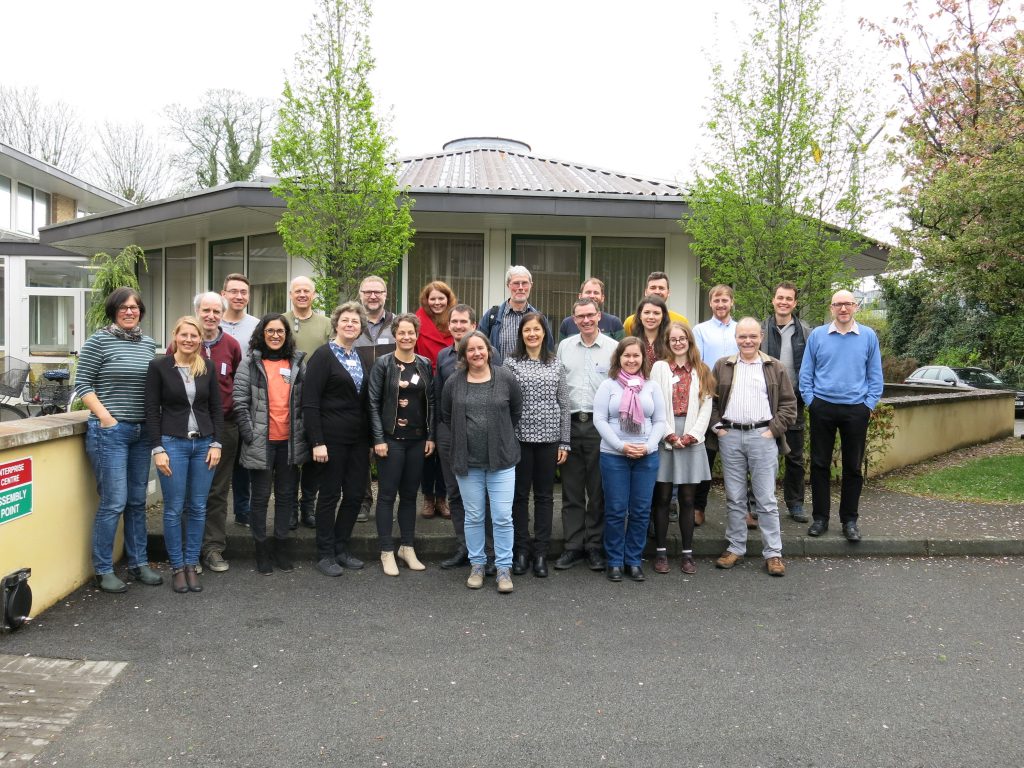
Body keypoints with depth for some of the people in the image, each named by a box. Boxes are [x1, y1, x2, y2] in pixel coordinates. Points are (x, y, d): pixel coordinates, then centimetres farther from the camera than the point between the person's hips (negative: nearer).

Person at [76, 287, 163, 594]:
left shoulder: (149, 344, 11)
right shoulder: (99, 341, -4)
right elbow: (83, 384, -6)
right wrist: (105, 417, -13)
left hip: (142, 431, 6)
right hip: (110, 431, -6)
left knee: (137, 501, 12)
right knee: (114, 502, -5)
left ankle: (139, 563, 23)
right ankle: (103, 570, 8)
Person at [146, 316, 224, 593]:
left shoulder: (208, 370, 6)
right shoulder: (159, 367, -3)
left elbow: (217, 409, 9)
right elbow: (152, 410, -3)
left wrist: (216, 444, 0)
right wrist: (157, 449, -9)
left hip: (204, 444, 3)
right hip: (172, 443, -3)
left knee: (198, 508, 7)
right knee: (174, 509, 2)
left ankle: (191, 565, 18)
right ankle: (177, 567, 14)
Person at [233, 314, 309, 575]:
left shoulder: (296, 363, 8)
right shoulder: (250, 363, -1)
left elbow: (304, 401, 8)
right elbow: (240, 402, -5)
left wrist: (304, 434, 2)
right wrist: (248, 434, -12)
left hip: (290, 442, 3)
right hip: (261, 442, -3)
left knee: (286, 495, 10)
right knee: (261, 496, 6)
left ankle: (281, 546, 22)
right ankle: (262, 549, 17)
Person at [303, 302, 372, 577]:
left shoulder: (361, 358, 13)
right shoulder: (323, 355, -7)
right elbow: (310, 402, -12)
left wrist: (371, 439, 11)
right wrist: (317, 442, -18)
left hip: (358, 439, 6)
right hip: (332, 438, -6)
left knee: (355, 495, 8)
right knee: (329, 495, 3)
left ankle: (340, 548, 24)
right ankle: (325, 554, 15)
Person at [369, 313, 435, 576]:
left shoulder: (425, 365, 7)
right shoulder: (383, 364, -4)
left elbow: (430, 403, 10)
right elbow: (374, 403, -6)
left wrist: (431, 436, 4)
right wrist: (378, 439, -12)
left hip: (417, 439, 4)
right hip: (391, 438, -4)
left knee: (410, 494, 11)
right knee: (387, 494, 1)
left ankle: (407, 547, 21)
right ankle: (387, 552, 9)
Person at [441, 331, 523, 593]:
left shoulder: (505, 378, -3)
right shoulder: (453, 382, 1)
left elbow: (516, 411, 8)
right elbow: (446, 416, 13)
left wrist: (501, 435, 9)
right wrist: (464, 436, 11)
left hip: (501, 460, -1)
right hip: (467, 461, 1)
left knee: (502, 517, -1)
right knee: (473, 517, 11)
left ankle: (504, 568, 11)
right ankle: (477, 564, 24)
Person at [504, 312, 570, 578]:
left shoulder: (556, 364, 7)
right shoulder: (511, 363, 0)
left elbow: (564, 405, 7)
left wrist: (564, 442, 3)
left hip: (548, 438, 2)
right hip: (519, 438, -2)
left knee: (544, 496, 8)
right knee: (520, 494, 6)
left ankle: (541, 552, 16)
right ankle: (521, 550, 17)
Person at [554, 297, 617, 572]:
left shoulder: (613, 347, 1)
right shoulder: (564, 346, 10)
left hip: (600, 425, -2)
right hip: (570, 424, 3)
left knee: (598, 491, 5)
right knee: (571, 490, 8)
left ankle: (595, 547, 16)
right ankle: (573, 546, 17)